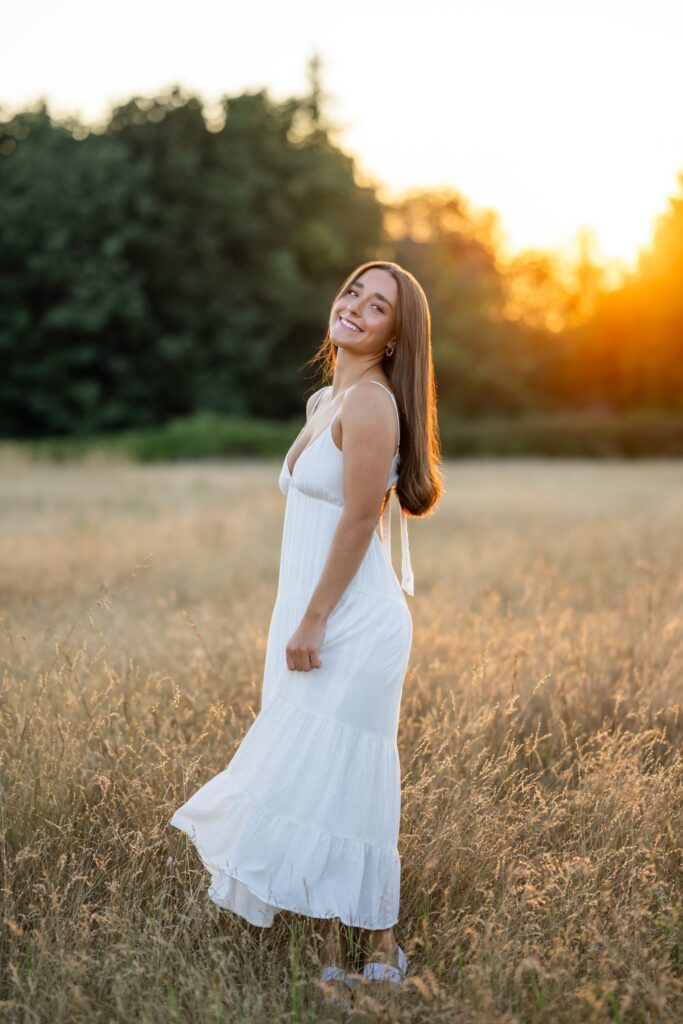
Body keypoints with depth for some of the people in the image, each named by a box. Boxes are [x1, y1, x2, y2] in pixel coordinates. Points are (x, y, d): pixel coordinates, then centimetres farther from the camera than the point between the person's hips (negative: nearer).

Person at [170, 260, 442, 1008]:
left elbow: (359, 522, -18)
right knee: (313, 785, 13)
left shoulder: (370, 401, -13)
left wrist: (311, 622, -17)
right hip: (317, 619, 9)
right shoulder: (324, 400, 14)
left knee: (336, 789, -3)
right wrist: (297, 621, 18)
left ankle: (379, 954, 13)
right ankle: (336, 957, 25)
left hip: (353, 624, -9)